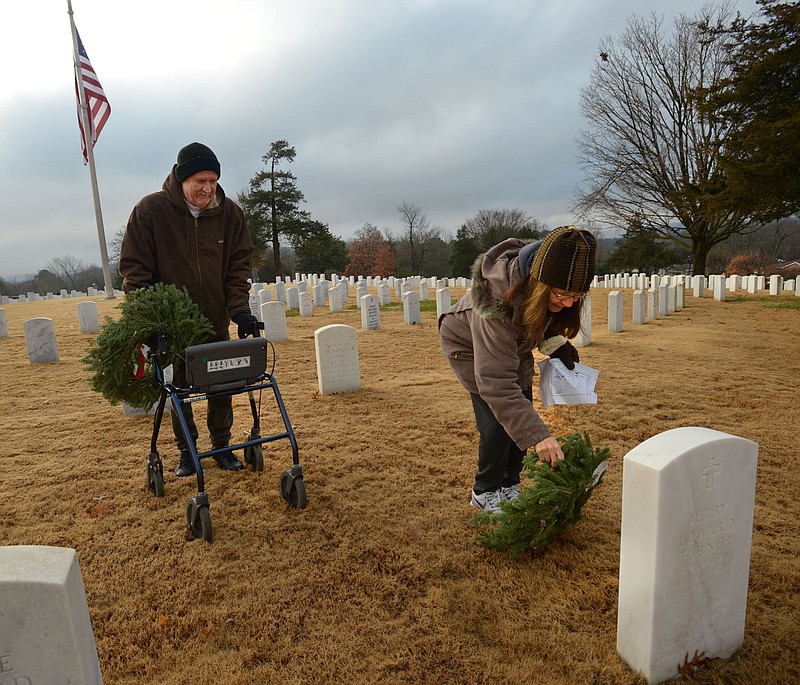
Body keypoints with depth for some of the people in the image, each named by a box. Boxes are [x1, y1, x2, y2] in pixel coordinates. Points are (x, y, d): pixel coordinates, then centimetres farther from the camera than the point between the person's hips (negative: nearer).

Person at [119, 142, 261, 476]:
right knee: (178, 390, 10)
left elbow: (238, 266, -3)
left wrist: (240, 310, -15)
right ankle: (186, 451, 27)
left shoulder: (230, 213, -6)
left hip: (216, 323, 2)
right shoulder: (150, 210, -13)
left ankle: (221, 446, 29)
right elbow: (134, 270, -10)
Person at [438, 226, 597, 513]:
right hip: (470, 345, -6)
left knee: (520, 412, 1)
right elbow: (496, 382, -44)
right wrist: (538, 436, -49)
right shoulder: (498, 301, -45)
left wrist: (557, 344, -13)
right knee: (498, 420, -13)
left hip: (514, 342, 6)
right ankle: (486, 493, 8)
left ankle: (509, 486, 18)